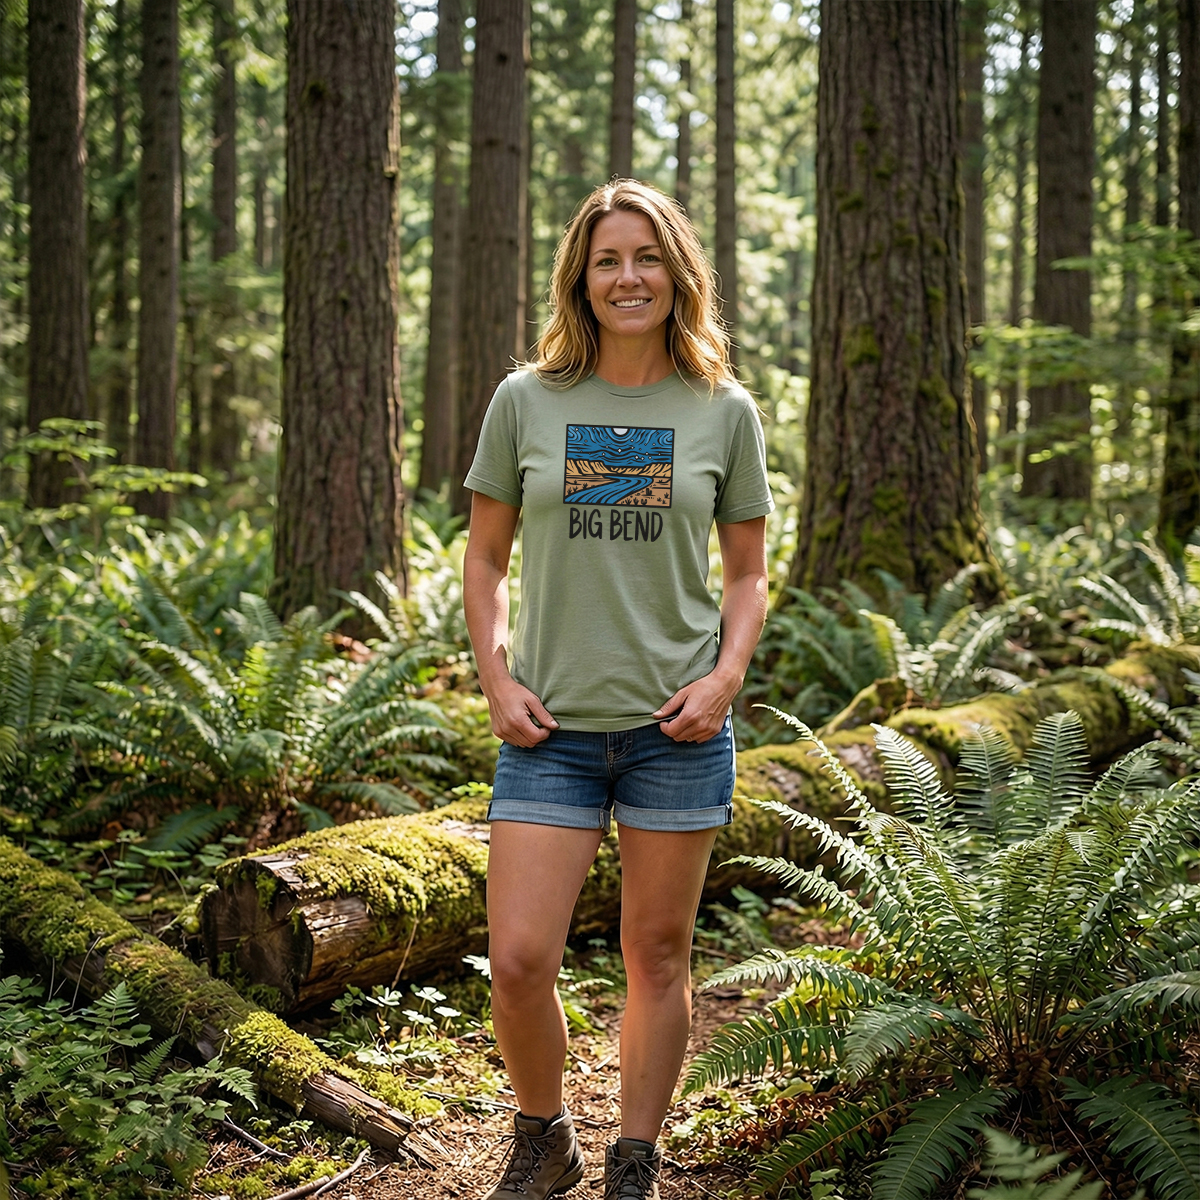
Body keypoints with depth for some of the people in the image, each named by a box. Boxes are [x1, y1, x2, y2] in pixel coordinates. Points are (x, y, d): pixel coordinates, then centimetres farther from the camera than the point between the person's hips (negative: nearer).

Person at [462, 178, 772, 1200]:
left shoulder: (725, 410, 3)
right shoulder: (526, 401, 3)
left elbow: (749, 573, 10)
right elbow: (484, 560, 9)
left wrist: (726, 676, -6)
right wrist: (498, 681, -3)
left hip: (678, 729, 0)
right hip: (553, 731, 0)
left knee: (658, 956, 9)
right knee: (518, 962, -4)